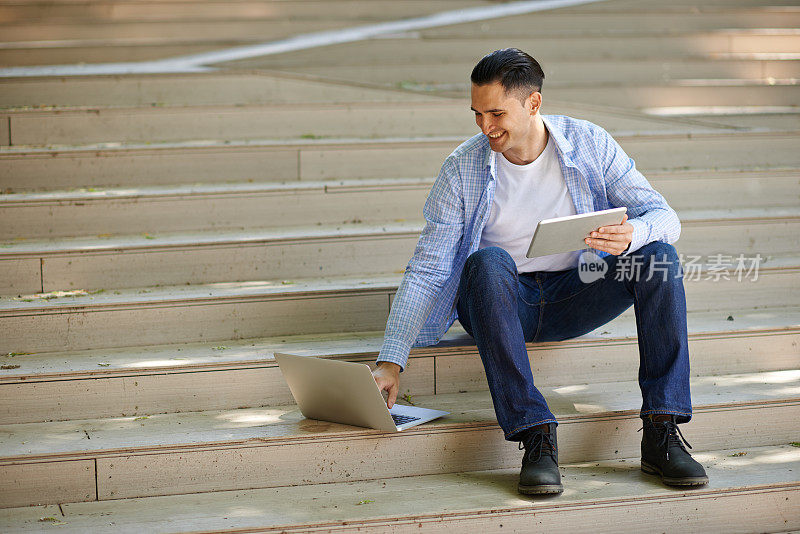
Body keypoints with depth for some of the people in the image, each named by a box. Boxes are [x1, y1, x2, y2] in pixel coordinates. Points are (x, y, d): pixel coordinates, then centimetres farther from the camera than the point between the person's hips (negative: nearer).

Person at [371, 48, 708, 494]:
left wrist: (631, 236, -34)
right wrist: (391, 361, -22)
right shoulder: (463, 169, -10)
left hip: (574, 297, 2)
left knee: (658, 255, -24)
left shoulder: (590, 144, -6)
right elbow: (426, 272, -12)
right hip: (498, 302, -2)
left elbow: (665, 217, -8)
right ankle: (536, 438, -39)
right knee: (488, 261, -36)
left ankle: (662, 432, -25)